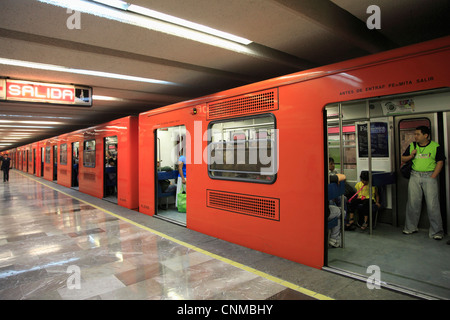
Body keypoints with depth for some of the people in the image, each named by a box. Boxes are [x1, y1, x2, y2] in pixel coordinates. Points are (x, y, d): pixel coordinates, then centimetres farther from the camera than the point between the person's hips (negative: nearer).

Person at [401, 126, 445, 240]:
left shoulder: (436, 146, 0)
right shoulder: (412, 146, 9)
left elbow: (440, 162, -2)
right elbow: (403, 159, 15)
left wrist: (432, 177, -10)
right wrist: (411, 156, -7)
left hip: (429, 176, -3)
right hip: (415, 176, 3)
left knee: (432, 204, -4)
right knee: (413, 203, 7)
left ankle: (436, 231, 8)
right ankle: (410, 227, 18)